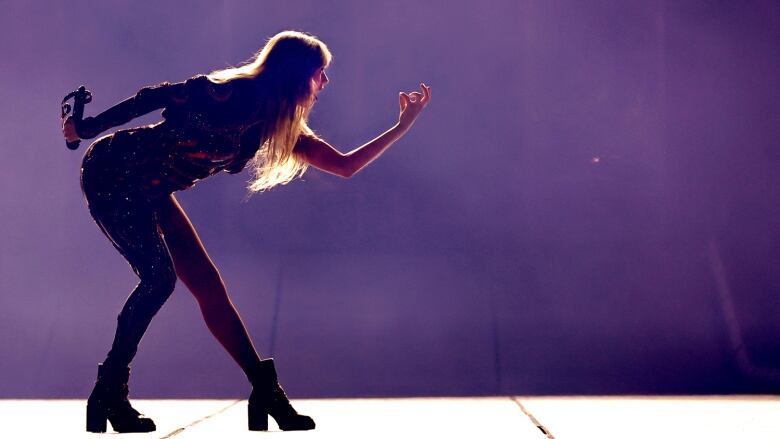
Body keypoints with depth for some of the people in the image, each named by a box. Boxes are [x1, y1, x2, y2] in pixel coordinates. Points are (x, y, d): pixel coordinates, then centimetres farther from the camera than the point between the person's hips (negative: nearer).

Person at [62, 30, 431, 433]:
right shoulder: (233, 93, -22)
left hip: (148, 192, 8)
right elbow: (154, 96, -16)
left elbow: (345, 166, 4)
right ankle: (107, 393, -6)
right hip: (111, 172, -7)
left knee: (207, 285, 1)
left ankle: (265, 390, 4)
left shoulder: (282, 127, 2)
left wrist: (403, 126, 3)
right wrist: (88, 128, -10)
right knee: (158, 277, -20)